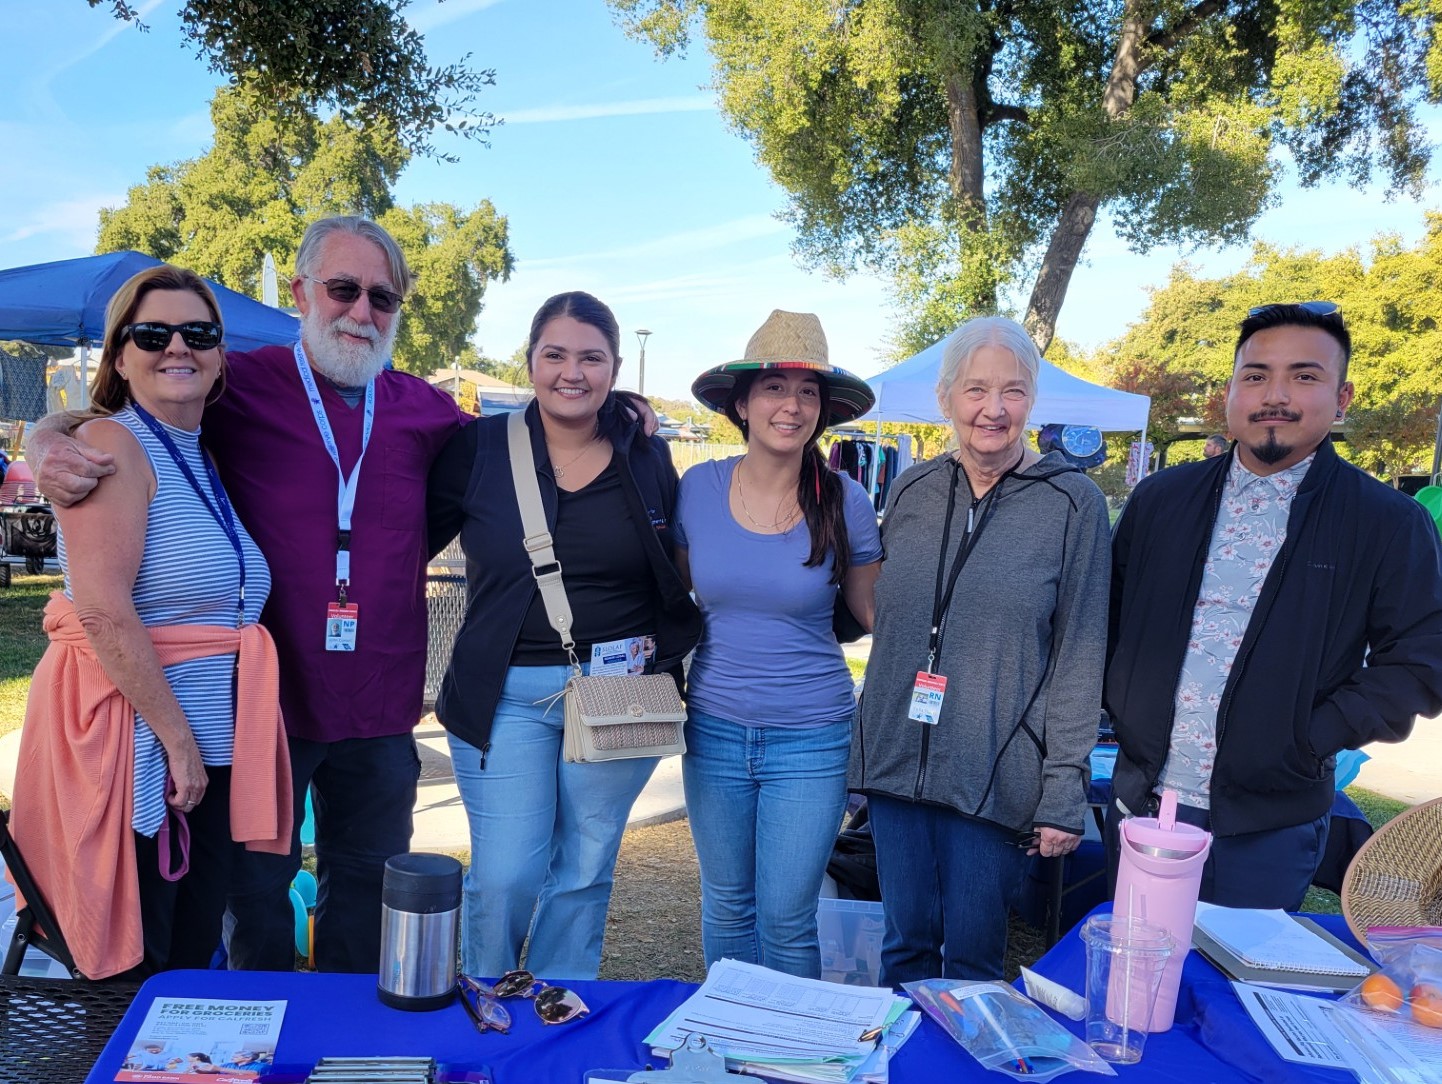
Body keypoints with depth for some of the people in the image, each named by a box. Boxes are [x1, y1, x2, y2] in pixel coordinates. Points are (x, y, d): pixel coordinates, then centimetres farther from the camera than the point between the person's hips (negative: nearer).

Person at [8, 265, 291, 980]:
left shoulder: (204, 457, 13)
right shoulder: (113, 445, -12)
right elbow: (103, 609, -20)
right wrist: (177, 736, -18)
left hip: (213, 747, 7)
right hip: (134, 741, -7)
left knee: (195, 949, 17)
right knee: (130, 970, 7)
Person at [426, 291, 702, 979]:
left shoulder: (648, 460, 4)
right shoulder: (479, 447, -1)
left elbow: (678, 579, 12)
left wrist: (667, 658, 4)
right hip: (506, 695, -1)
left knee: (583, 873, 11)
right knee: (504, 876, 0)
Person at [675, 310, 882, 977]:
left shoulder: (844, 502, -8)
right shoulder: (698, 489, -4)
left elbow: (880, 611, 4)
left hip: (811, 740, -2)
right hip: (714, 729, 2)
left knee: (787, 919, 7)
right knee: (727, 906, 18)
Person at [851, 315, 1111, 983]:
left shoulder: (1073, 502, -5)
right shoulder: (912, 491, 5)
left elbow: (1080, 656, -5)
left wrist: (1064, 792, -8)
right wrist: (869, 747, 10)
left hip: (995, 776, -3)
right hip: (897, 763, 3)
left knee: (972, 956, 10)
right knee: (905, 943, 16)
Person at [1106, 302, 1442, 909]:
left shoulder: (1389, 523, -4)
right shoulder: (1161, 500, 4)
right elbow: (1108, 614, 12)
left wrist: (1311, 739, -13)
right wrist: (1121, 707, 1)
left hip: (1270, 828, -2)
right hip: (1142, 798, 3)